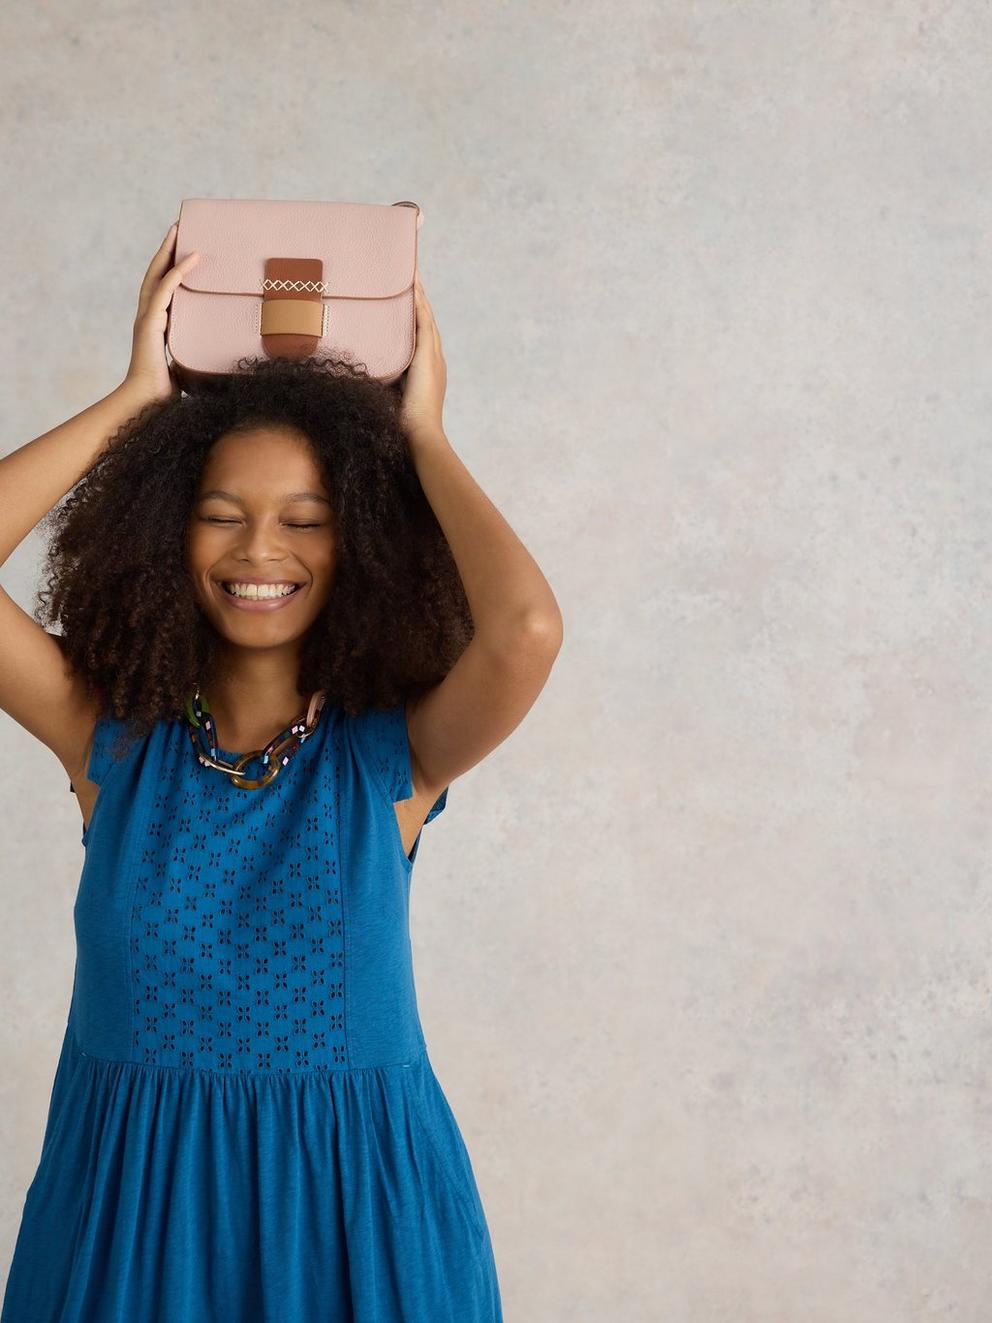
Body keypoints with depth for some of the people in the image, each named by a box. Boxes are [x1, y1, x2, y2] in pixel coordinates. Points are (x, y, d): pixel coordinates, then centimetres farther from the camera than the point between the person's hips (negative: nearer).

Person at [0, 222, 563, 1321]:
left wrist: (419, 436, -10)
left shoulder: (396, 752, -6)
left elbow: (525, 630, -26)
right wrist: (137, 400, -8)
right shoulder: (111, 734, -3)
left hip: (351, 1204, -1)